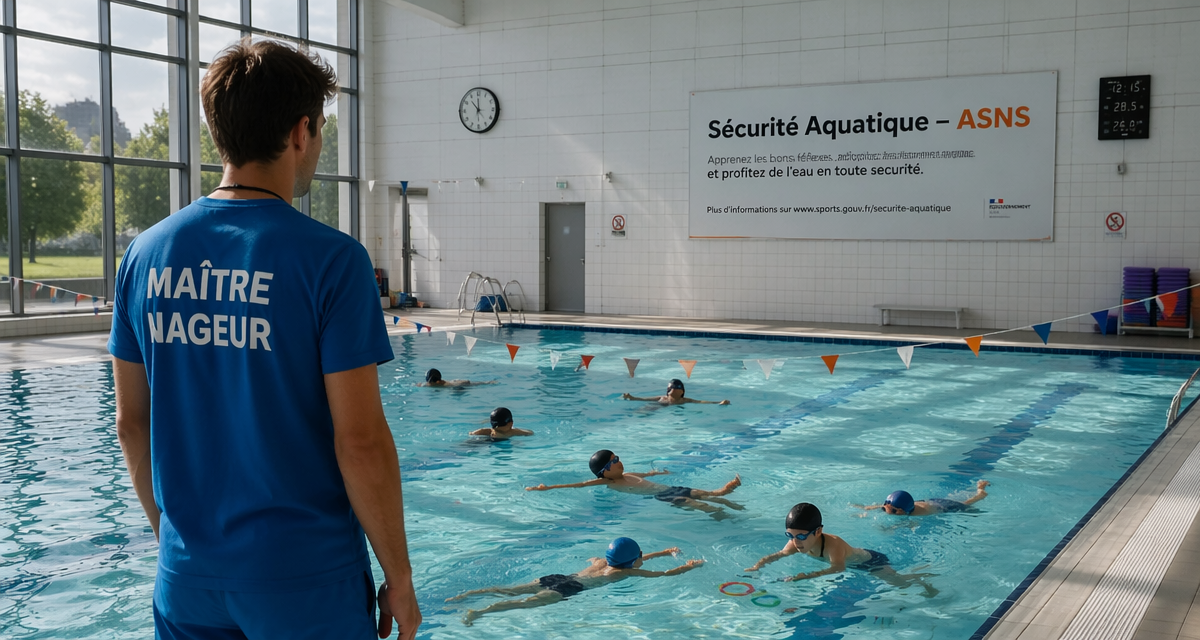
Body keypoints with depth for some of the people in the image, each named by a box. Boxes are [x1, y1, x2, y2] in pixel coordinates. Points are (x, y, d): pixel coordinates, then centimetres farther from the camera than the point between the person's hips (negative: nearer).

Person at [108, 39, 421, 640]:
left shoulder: (146, 252, 1)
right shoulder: (330, 259, -15)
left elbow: (131, 422, 7)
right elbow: (360, 440, -17)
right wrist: (398, 578, -6)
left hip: (187, 574, 5)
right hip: (304, 573, -4)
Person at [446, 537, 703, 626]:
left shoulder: (602, 561, 27)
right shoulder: (627, 572, 6)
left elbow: (636, 558, 47)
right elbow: (663, 574, 9)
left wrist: (665, 552, 52)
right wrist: (688, 566, 25)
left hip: (557, 578, 8)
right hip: (566, 588, -7)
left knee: (510, 590, 2)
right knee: (526, 603, -22)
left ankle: (464, 595, -8)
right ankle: (479, 612, -38)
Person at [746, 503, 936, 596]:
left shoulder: (833, 544, -45)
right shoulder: (797, 542, -23)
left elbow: (838, 568, -61)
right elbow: (778, 555, -10)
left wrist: (804, 577, -69)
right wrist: (758, 566, -30)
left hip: (870, 561, -7)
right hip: (855, 558, 8)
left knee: (897, 581, -16)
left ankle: (922, 577, 16)